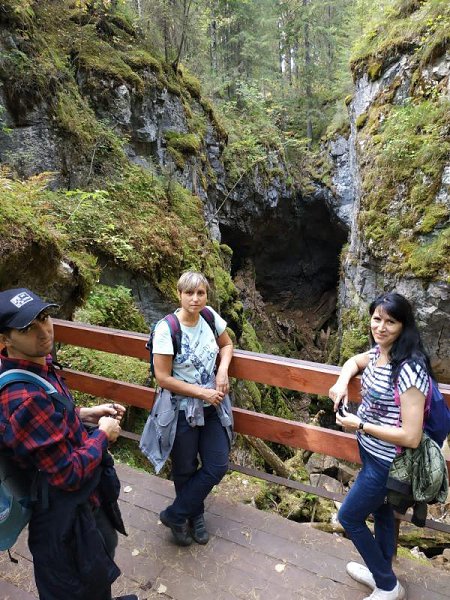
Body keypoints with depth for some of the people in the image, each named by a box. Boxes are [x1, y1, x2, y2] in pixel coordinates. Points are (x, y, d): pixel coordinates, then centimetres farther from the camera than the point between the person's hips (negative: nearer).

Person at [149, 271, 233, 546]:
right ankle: (194, 516, 42)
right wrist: (201, 392, -17)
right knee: (185, 470, 13)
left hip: (213, 407, 5)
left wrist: (223, 370, -8)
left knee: (218, 466, 8)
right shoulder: (166, 329, -20)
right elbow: (163, 378, -18)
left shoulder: (210, 317, -6)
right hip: (183, 409, -5)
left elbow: (227, 345, 12)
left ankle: (174, 514, 28)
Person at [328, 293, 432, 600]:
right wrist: (342, 383, -3)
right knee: (381, 511, 26)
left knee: (349, 517, 10)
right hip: (373, 453, 8)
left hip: (387, 462, -8)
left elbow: (411, 437, -31)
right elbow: (354, 361, 18)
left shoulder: (409, 369, -31)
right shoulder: (379, 352, -6)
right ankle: (381, 572, 49)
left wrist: (359, 425, -23)